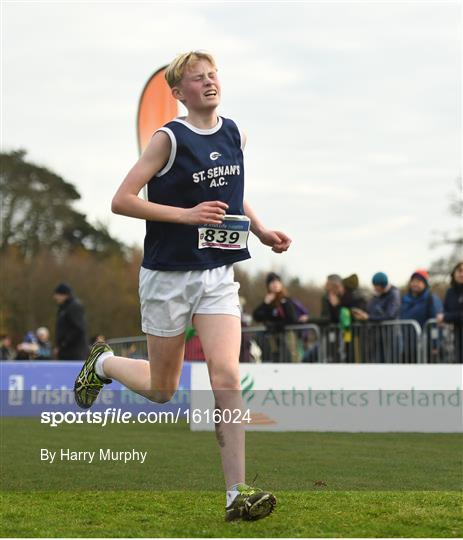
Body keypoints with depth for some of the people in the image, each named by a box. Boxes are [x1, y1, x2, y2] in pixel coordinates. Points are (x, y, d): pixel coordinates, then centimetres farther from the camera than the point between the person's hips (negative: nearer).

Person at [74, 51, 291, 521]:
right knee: (162, 390, 9)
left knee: (226, 375, -13)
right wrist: (188, 214, -21)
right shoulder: (168, 138, -11)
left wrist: (261, 231, 12)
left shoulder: (234, 134, 7)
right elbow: (121, 200, -14)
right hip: (168, 275, -4)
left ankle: (237, 495, -14)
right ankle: (103, 363, 41)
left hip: (218, 274, 4)